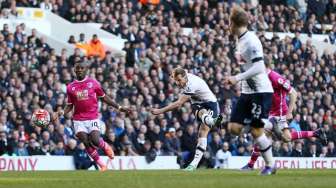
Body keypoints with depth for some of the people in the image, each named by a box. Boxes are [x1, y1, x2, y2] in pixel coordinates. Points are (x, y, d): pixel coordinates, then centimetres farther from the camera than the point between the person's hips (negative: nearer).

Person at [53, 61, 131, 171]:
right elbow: (70, 106, 12)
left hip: (93, 118, -2)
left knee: (95, 141, -20)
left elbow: (104, 97, 12)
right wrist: (62, 113, -8)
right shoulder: (70, 87, 6)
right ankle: (101, 165, 6)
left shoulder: (93, 83, 2)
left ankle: (105, 146, 16)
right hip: (78, 119, 2)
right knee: (86, 143, -10)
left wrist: (119, 107, 8)